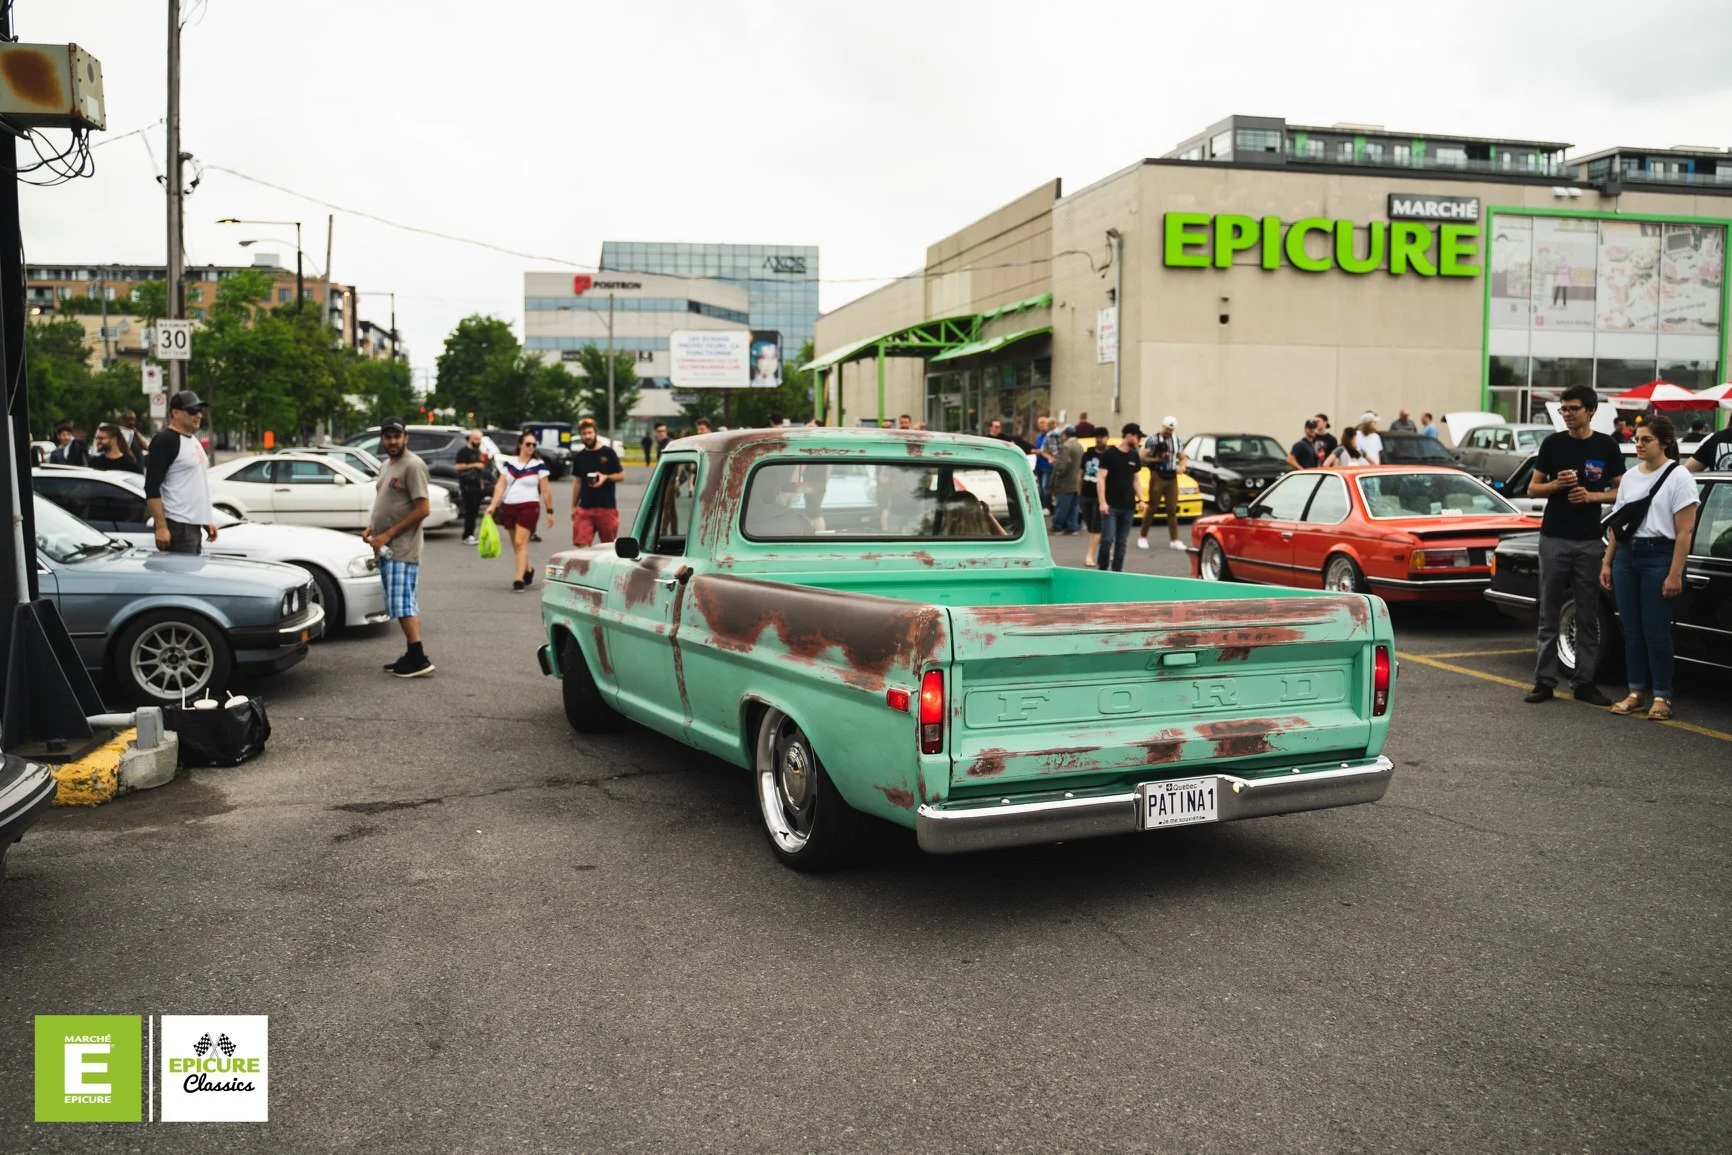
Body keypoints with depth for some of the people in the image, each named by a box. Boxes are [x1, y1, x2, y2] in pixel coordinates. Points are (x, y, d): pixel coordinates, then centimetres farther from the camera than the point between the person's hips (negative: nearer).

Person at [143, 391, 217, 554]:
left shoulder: (194, 441, 18)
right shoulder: (165, 441, -9)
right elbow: (152, 488, -15)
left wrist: (207, 521, 20)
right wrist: (161, 527, -21)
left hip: (195, 527, 9)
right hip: (177, 528, -9)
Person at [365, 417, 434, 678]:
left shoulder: (413, 465, -12)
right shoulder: (386, 465, 17)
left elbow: (422, 509, -19)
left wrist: (388, 535, -18)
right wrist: (370, 529, 8)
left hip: (402, 549, -9)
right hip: (386, 548, 9)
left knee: (403, 604, -12)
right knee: (405, 605, 11)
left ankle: (419, 660, -11)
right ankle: (412, 657, 16)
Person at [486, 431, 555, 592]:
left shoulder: (539, 464, -1)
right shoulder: (508, 462, 8)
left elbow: (545, 490, 1)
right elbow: (500, 485, 4)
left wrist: (549, 511, 0)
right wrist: (493, 505, -6)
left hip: (528, 507, -4)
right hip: (509, 506, 4)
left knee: (520, 543, -14)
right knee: (516, 545, 12)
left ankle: (519, 580, -15)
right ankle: (528, 570, 35)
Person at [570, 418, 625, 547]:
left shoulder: (608, 453, -1)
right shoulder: (578, 457, 9)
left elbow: (621, 475, 3)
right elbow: (577, 482, 16)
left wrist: (606, 477, -16)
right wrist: (574, 506, 14)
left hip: (607, 507, -2)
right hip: (584, 508, 2)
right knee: (582, 545, -8)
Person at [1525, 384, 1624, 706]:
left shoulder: (1607, 447, 2)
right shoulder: (1552, 444, 3)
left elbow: (1620, 491, 6)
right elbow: (1533, 489, 6)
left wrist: (1592, 496, -13)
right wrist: (1557, 484, -13)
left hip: (1589, 541, 0)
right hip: (1553, 538, 0)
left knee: (1588, 616, 5)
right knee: (1549, 614, 3)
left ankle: (1585, 682, 12)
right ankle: (1544, 681, 7)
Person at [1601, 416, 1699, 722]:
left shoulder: (1678, 477, -6)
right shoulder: (1630, 476, 12)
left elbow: (1684, 532, -11)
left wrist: (1675, 574, -15)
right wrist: (1607, 562, 11)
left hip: (1659, 558, -6)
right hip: (1626, 555, 6)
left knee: (1656, 631, -3)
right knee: (1631, 629, 8)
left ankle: (1662, 697, 7)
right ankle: (1636, 692, 16)